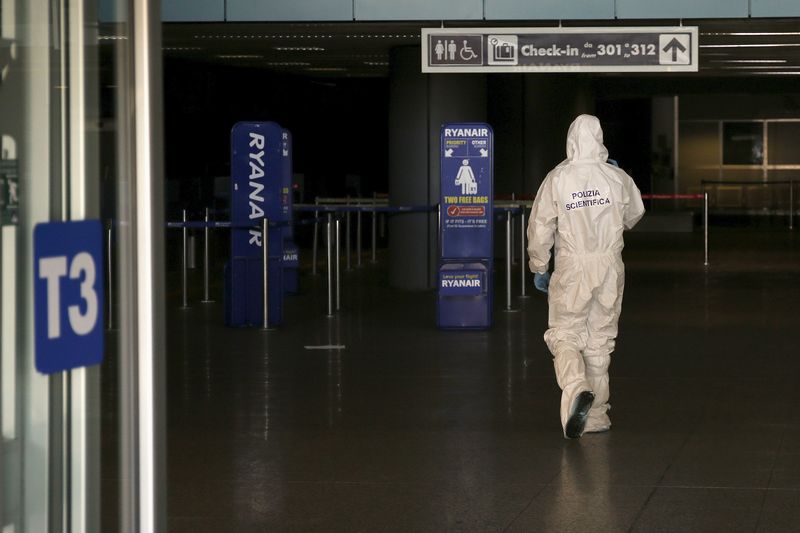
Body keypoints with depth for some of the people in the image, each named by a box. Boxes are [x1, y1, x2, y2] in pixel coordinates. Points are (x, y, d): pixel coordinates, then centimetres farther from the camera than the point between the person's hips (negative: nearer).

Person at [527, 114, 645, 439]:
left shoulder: (557, 179, -8)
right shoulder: (617, 178, -2)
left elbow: (540, 228, -4)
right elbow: (633, 216, 14)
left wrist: (538, 269, 7)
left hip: (572, 267, -3)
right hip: (610, 265, 3)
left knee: (564, 336, 1)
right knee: (599, 340, 12)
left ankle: (576, 388, -28)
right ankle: (595, 415, 18)